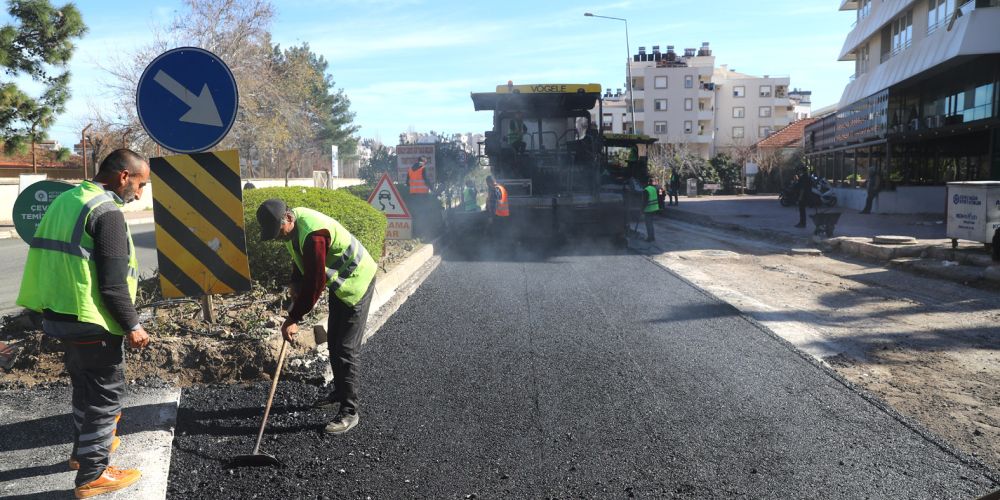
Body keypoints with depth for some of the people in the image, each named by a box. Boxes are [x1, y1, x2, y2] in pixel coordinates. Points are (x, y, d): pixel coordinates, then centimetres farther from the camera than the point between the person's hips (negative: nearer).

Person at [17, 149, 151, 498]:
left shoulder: (66, 200, 10)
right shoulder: (107, 212, -18)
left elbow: (59, 262, 16)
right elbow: (112, 284, -22)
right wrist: (132, 326, -11)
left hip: (61, 315, 9)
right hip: (92, 322, -9)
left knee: (85, 388, 24)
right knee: (105, 395, 4)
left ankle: (84, 448, 41)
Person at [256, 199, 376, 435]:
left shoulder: (313, 234, -33)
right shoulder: (293, 223, -3)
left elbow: (315, 282, -32)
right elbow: (301, 260, 16)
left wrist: (293, 319, -27)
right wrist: (295, 285, 3)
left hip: (356, 282, -10)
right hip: (338, 281, 10)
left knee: (345, 348, -10)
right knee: (333, 342, 18)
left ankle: (349, 412, -3)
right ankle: (340, 392, 34)